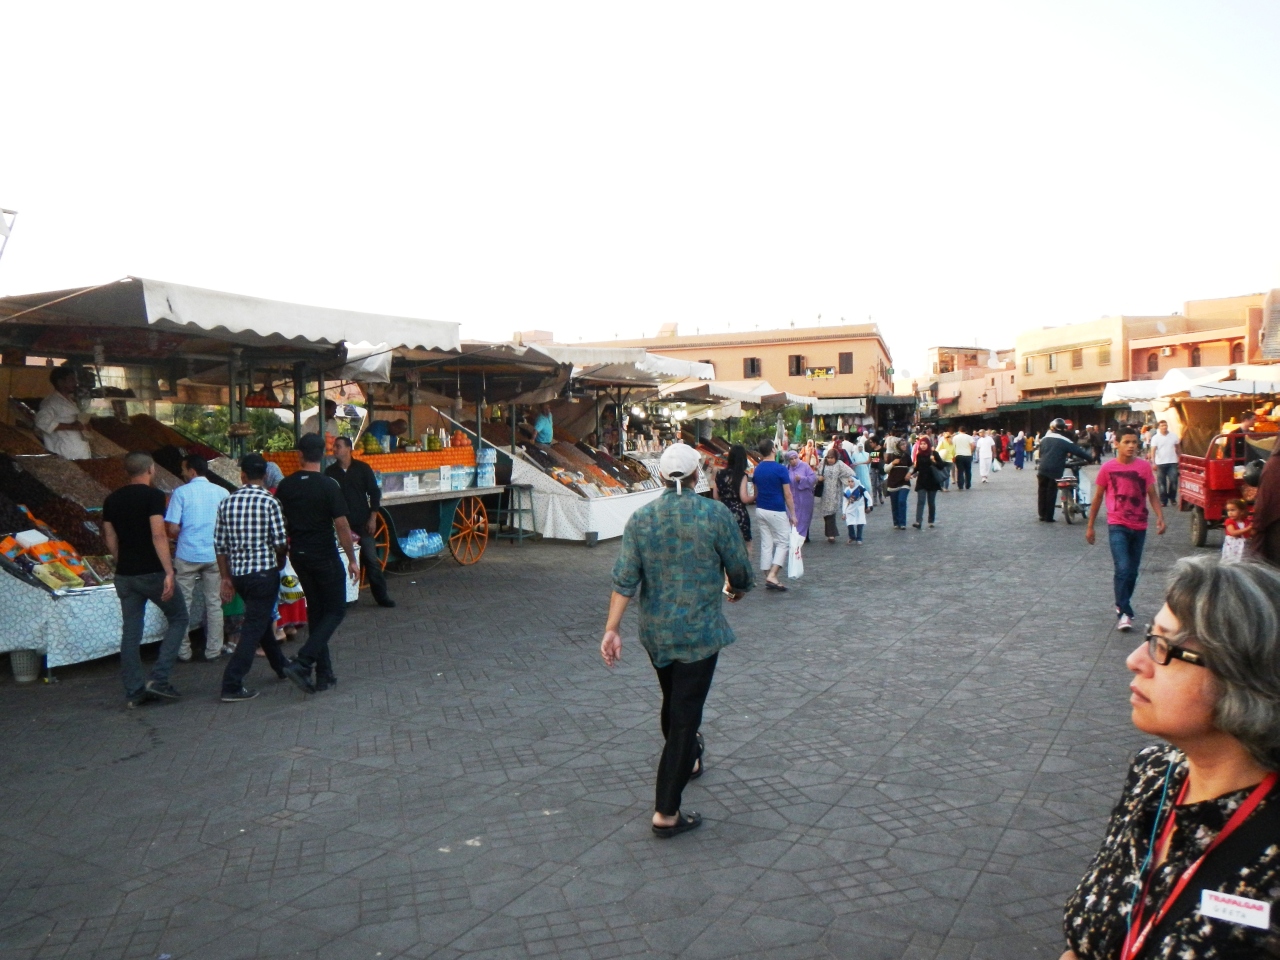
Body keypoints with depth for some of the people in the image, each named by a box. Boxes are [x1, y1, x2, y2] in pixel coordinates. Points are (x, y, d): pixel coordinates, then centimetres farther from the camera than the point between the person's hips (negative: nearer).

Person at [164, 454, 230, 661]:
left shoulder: (181, 493, -5)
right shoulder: (222, 493, 2)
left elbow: (172, 529, -9)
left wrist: (183, 537, 11)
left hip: (187, 555, -2)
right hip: (214, 555, 2)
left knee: (183, 604, 9)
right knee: (213, 603, 9)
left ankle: (183, 651, 13)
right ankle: (213, 650, 13)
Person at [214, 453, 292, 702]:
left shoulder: (227, 503, 4)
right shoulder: (269, 502, -10)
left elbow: (220, 545, 5)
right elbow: (280, 542, -11)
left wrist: (226, 578, 12)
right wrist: (280, 563, 10)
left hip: (238, 573, 6)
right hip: (264, 572, -6)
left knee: (262, 619, 22)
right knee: (254, 628, -2)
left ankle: (281, 666, 39)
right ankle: (232, 686, -6)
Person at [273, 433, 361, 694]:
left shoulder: (285, 485, 1)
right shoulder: (328, 485, -14)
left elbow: (280, 522, 8)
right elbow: (341, 526, -14)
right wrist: (352, 560, -7)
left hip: (298, 554, 6)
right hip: (324, 556, -6)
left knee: (315, 610, 15)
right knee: (336, 610, 5)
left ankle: (324, 674, 16)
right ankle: (301, 663, -10)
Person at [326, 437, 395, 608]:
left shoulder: (362, 468, -1)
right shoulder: (330, 472, 3)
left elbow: (375, 493, 1)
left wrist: (373, 518, -4)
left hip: (363, 523, -1)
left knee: (371, 559, 1)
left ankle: (381, 596, 8)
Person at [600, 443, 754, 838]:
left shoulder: (640, 519, -2)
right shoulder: (715, 514, -11)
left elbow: (625, 578, -7)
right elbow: (740, 570, -4)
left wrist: (612, 629, -6)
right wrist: (736, 590, 18)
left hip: (654, 631, 5)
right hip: (699, 631, -4)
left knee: (673, 701, 25)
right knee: (685, 713, 1)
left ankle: (687, 761, 51)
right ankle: (666, 813, 3)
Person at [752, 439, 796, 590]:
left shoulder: (757, 470, 6)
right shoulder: (780, 469, -13)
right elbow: (787, 495, -12)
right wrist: (792, 514, -5)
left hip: (760, 510, 6)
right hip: (776, 512, -6)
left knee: (766, 544, 10)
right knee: (783, 543, 4)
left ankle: (768, 578, 12)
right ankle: (772, 576, -9)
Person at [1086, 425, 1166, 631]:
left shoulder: (1144, 466, 1)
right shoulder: (1108, 468, -4)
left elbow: (1152, 495, 3)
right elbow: (1097, 498, 4)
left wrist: (1160, 517, -13)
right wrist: (1090, 526, 5)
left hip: (1139, 526, 3)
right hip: (1117, 526, -3)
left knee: (1133, 571, 12)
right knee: (1123, 569, -15)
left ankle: (1122, 605, 31)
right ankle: (1124, 614, -11)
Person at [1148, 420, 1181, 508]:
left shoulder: (1173, 436, 6)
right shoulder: (1155, 438, -1)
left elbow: (1178, 448, 16)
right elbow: (1153, 451, -6)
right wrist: (1153, 463, -15)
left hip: (1172, 462, 1)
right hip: (1160, 463, -1)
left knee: (1173, 481, -6)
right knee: (1162, 483, 2)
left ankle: (1172, 498, 14)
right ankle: (1163, 501, 10)